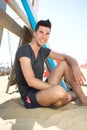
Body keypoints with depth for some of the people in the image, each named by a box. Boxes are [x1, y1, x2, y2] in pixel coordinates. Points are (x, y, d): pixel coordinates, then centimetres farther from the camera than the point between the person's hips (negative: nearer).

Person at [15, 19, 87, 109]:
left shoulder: (44, 51, 6)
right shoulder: (23, 50, -18)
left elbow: (67, 57, 4)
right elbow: (31, 82, -27)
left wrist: (75, 67, -20)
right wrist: (57, 90, -24)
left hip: (41, 90, 8)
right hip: (30, 97, -8)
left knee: (65, 64, -2)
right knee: (59, 92, -40)